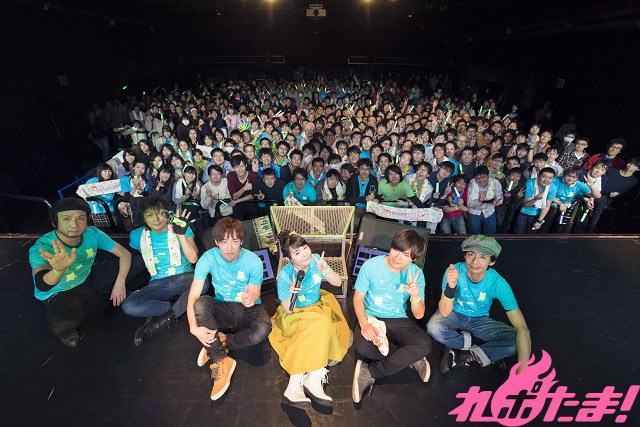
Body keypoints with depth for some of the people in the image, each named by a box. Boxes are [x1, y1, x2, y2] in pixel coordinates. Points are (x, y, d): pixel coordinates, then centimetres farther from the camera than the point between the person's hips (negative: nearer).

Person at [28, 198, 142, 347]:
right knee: (65, 323, -36)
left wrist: (120, 283, -24)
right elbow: (41, 286, -48)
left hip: (88, 278, 4)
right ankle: (64, 329, 3)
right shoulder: (41, 248, -31)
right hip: (59, 292, -4)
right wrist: (59, 270, -71)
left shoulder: (92, 233, -21)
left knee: (136, 263, -12)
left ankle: (109, 290, 16)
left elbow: (125, 254, -13)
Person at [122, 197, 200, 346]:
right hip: (158, 283, 2)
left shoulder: (181, 228, 0)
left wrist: (181, 235, -18)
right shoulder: (137, 236, 6)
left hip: (184, 278, -1)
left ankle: (164, 319, -18)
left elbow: (193, 259, -11)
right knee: (128, 306, -26)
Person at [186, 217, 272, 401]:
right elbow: (193, 297, -18)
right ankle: (220, 361, -23)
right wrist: (194, 327, -34)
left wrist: (251, 298, -38)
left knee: (263, 329, -33)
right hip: (223, 308, 2)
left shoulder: (253, 261, -18)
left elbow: (255, 294, -11)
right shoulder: (208, 258, -17)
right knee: (201, 303, -31)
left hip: (248, 309, -1)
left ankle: (220, 343, -8)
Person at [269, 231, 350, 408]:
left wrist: (325, 271, -28)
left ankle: (295, 385, -23)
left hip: (317, 306, 4)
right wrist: (292, 294, -38)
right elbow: (288, 310, -17)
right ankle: (313, 380, -26)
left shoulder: (315, 260, -13)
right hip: (294, 314, -4)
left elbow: (338, 282, -8)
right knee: (321, 323, -32)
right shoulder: (285, 276, -21)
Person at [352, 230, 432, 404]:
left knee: (425, 345, -26)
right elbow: (358, 298, -7)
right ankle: (410, 358, -7)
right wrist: (364, 324, -24)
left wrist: (415, 295, -29)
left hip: (398, 320, 2)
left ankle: (370, 373, -17)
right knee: (363, 346, -34)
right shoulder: (371, 265, -14)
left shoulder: (416, 273, -7)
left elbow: (419, 315, -7)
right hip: (371, 317, -2)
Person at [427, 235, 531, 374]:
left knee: (516, 341, -23)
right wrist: (451, 286, -47)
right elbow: (444, 313, -27)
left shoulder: (498, 283, -24)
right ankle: (469, 342, -3)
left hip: (480, 320, 1)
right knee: (433, 327, -32)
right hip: (455, 314, -1)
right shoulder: (454, 271, -26)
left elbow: (522, 329, -26)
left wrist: (522, 371, -37)